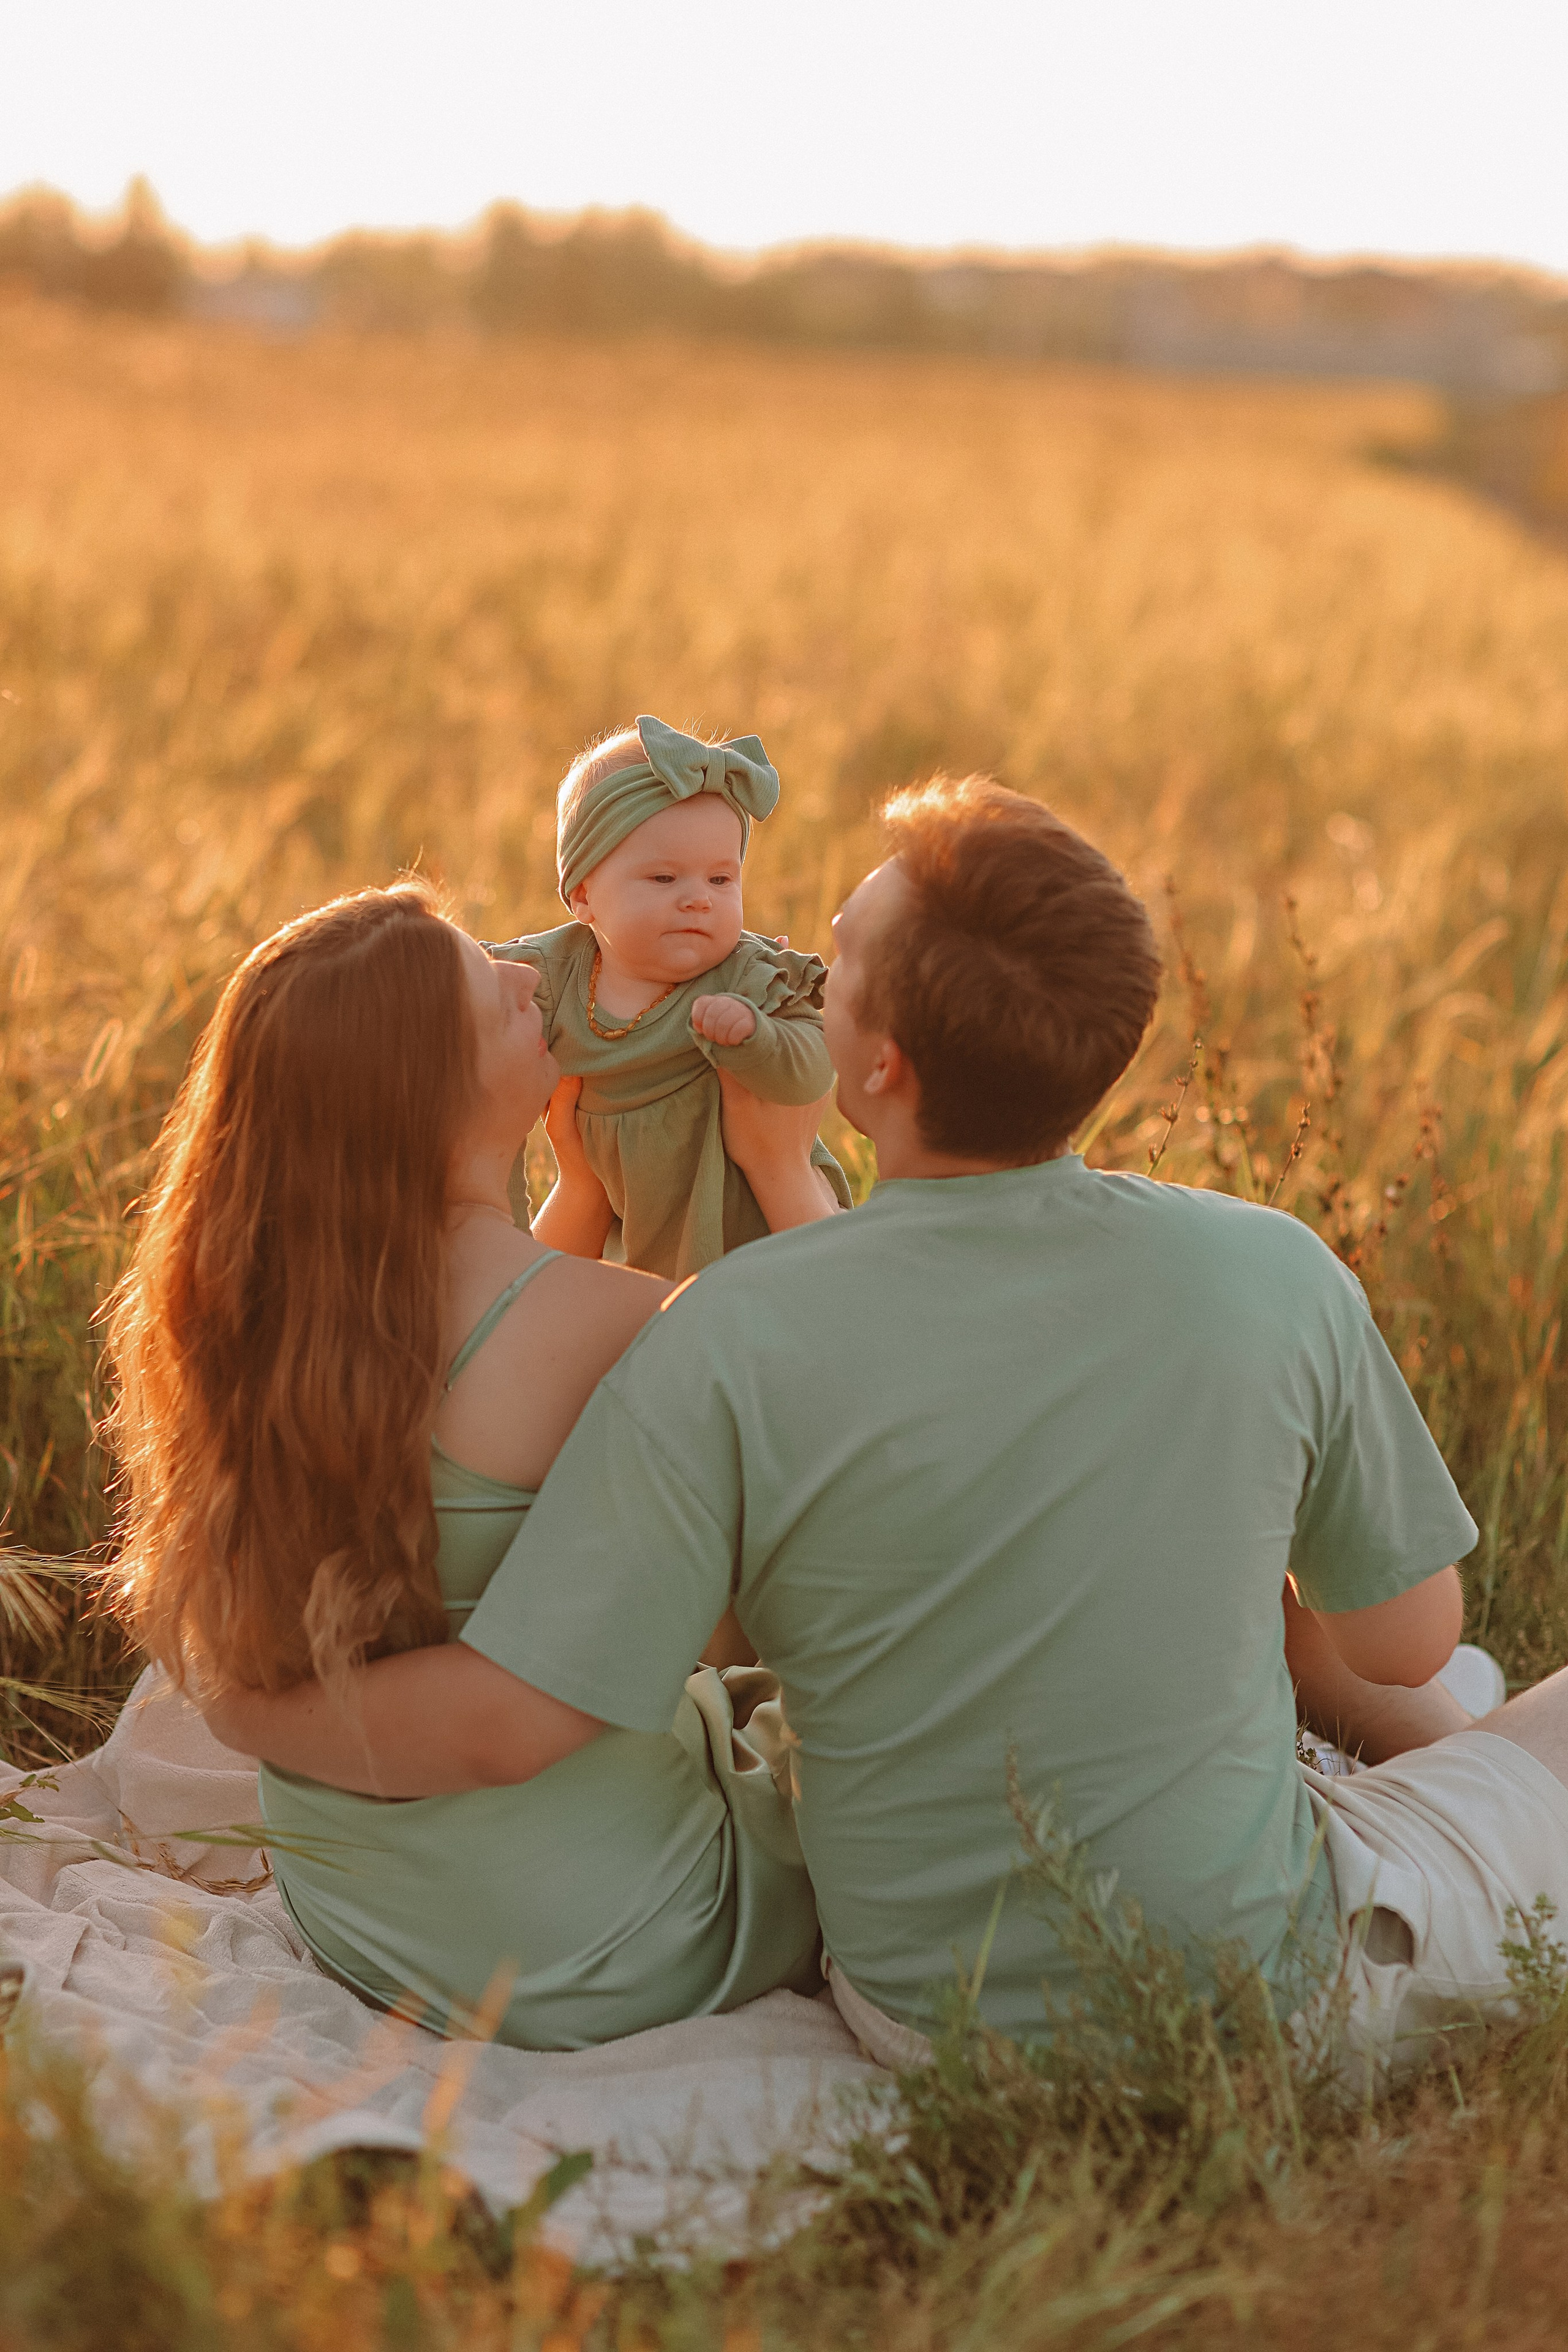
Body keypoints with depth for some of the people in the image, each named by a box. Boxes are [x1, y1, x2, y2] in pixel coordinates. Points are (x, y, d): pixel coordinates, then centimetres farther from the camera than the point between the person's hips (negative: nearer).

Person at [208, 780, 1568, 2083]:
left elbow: (499, 1724, -19)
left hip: (936, 2026, 2)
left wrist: (235, 1700, -1)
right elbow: (1405, 1642, -2)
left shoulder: (729, 1346, -20)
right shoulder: (1279, 1277, -15)